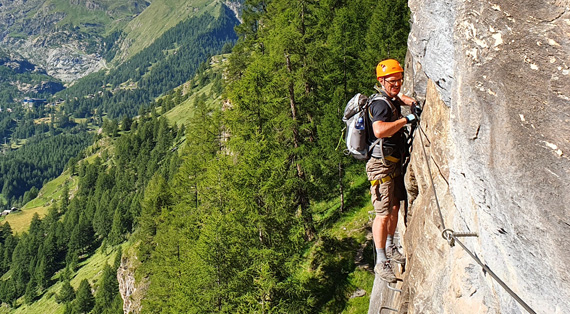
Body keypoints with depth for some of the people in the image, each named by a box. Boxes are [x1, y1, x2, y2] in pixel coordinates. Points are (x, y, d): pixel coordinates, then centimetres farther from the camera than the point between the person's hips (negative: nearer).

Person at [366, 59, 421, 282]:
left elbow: (400, 98, 39)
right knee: (384, 213, -9)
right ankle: (381, 263, -1)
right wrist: (406, 119, -31)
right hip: (382, 165, -10)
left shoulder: (392, 100, 12)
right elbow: (379, 130, -39)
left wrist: (412, 103, 18)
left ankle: (390, 248, 36)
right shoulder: (380, 104, -19)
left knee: (395, 207, 19)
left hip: (395, 162, 10)